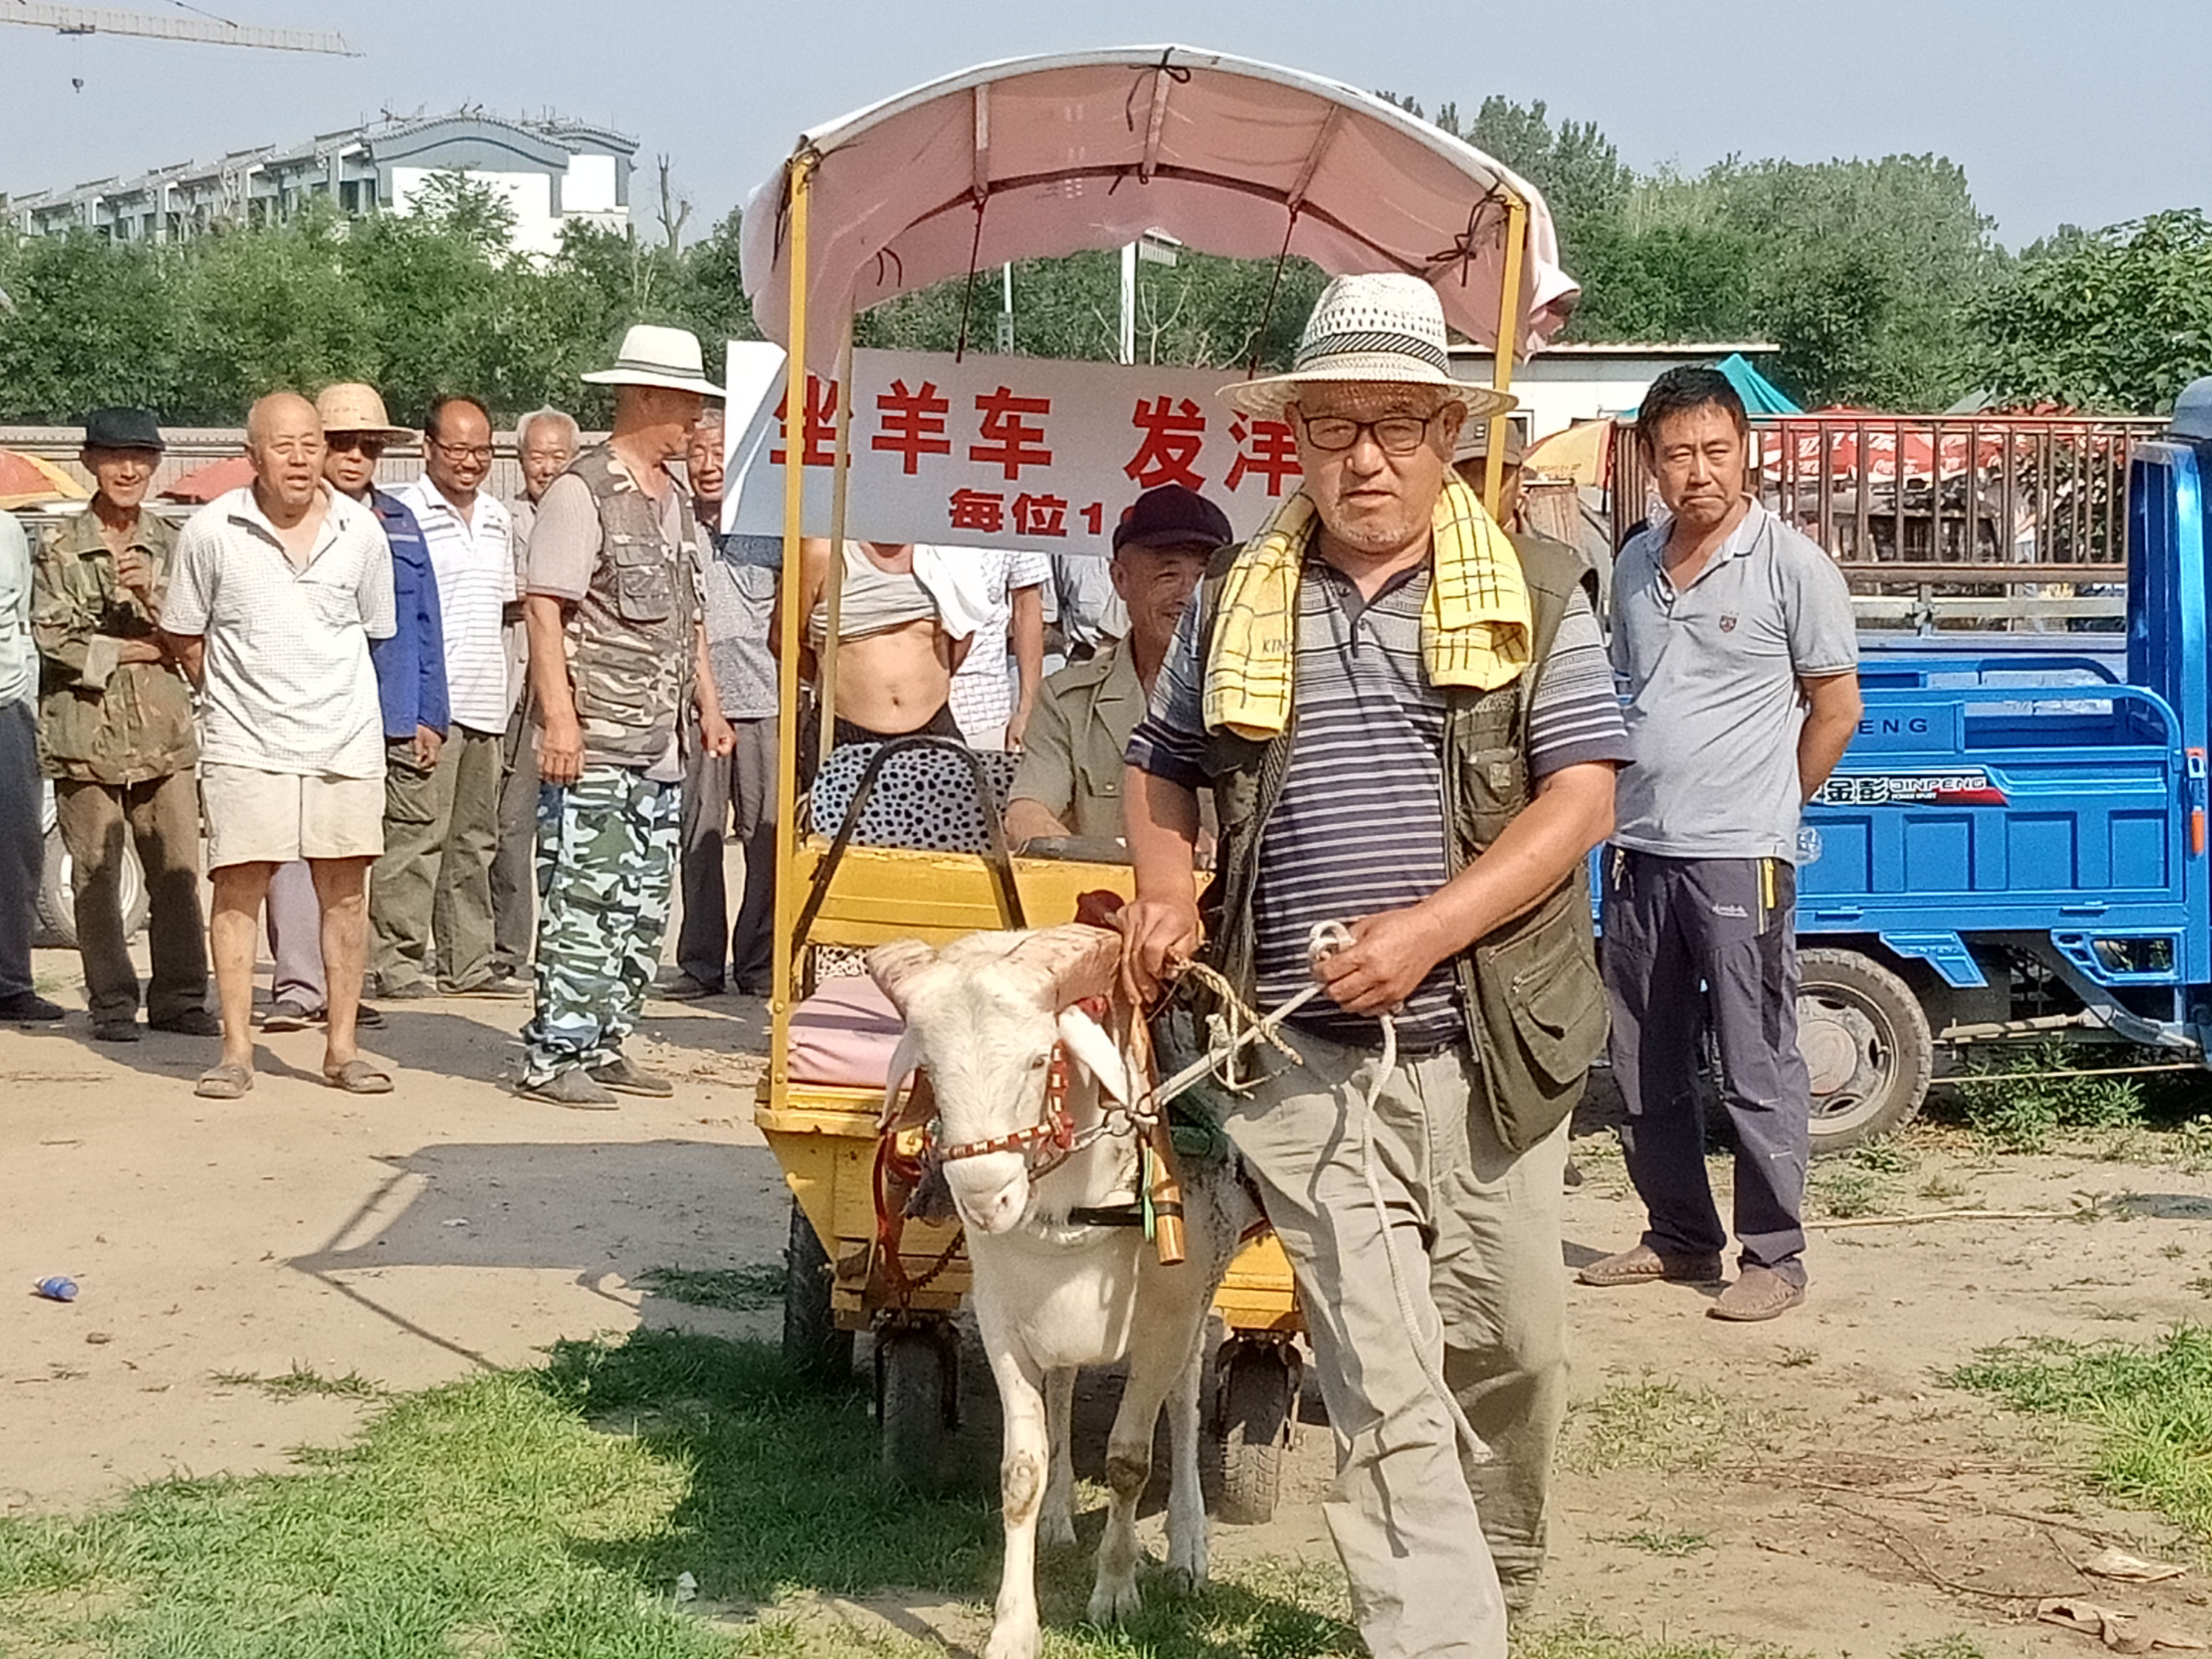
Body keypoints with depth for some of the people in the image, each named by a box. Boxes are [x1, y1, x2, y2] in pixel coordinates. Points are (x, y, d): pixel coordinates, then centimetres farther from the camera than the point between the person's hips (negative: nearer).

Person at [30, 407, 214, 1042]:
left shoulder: (172, 546, 11)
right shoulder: (61, 552, 4)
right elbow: (52, 637, -5)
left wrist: (152, 601, -13)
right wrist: (135, 650, -6)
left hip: (165, 735, 2)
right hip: (87, 736, -2)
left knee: (178, 871, 0)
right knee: (96, 877, 1)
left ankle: (179, 997, 11)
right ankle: (112, 1003, 11)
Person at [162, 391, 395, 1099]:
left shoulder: (361, 530, 2)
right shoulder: (210, 530, -3)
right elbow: (184, 636, 8)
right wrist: (234, 695, 9)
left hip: (346, 741, 2)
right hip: (245, 743, -2)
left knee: (344, 889, 3)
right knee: (238, 887, -4)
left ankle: (342, 1047, 11)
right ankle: (236, 1049, 2)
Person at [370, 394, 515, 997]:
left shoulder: (498, 518, 17)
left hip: (484, 705, 8)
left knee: (475, 838, 11)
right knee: (414, 834, -8)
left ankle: (467, 963, 17)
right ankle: (399, 960, -3)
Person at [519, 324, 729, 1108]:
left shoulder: (672, 495, 18)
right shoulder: (583, 491, -9)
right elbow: (545, 609, -15)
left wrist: (708, 703, 24)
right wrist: (559, 719, -20)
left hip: (657, 747, 9)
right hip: (593, 746, -9)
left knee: (643, 908, 10)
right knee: (583, 901, -8)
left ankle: (605, 1045, 18)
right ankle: (553, 1056, -2)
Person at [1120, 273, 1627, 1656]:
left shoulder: (1533, 601, 2)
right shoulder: (1237, 605, 9)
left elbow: (1581, 797, -6)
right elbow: (1164, 769, 22)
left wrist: (1429, 929, -18)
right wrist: (1169, 898, 2)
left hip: (1486, 1049, 0)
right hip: (1307, 1062, 0)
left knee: (1514, 1352, 11)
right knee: (1384, 1389, -5)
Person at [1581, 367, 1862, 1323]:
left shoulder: (1790, 566, -6)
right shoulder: (1636, 564, 12)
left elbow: (1836, 707, -1)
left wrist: (1769, 807, 5)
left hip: (1739, 861, -6)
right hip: (1639, 854, 7)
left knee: (1758, 1073, -2)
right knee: (1644, 1072, 13)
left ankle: (1774, 1257, 7)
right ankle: (1679, 1238, 27)